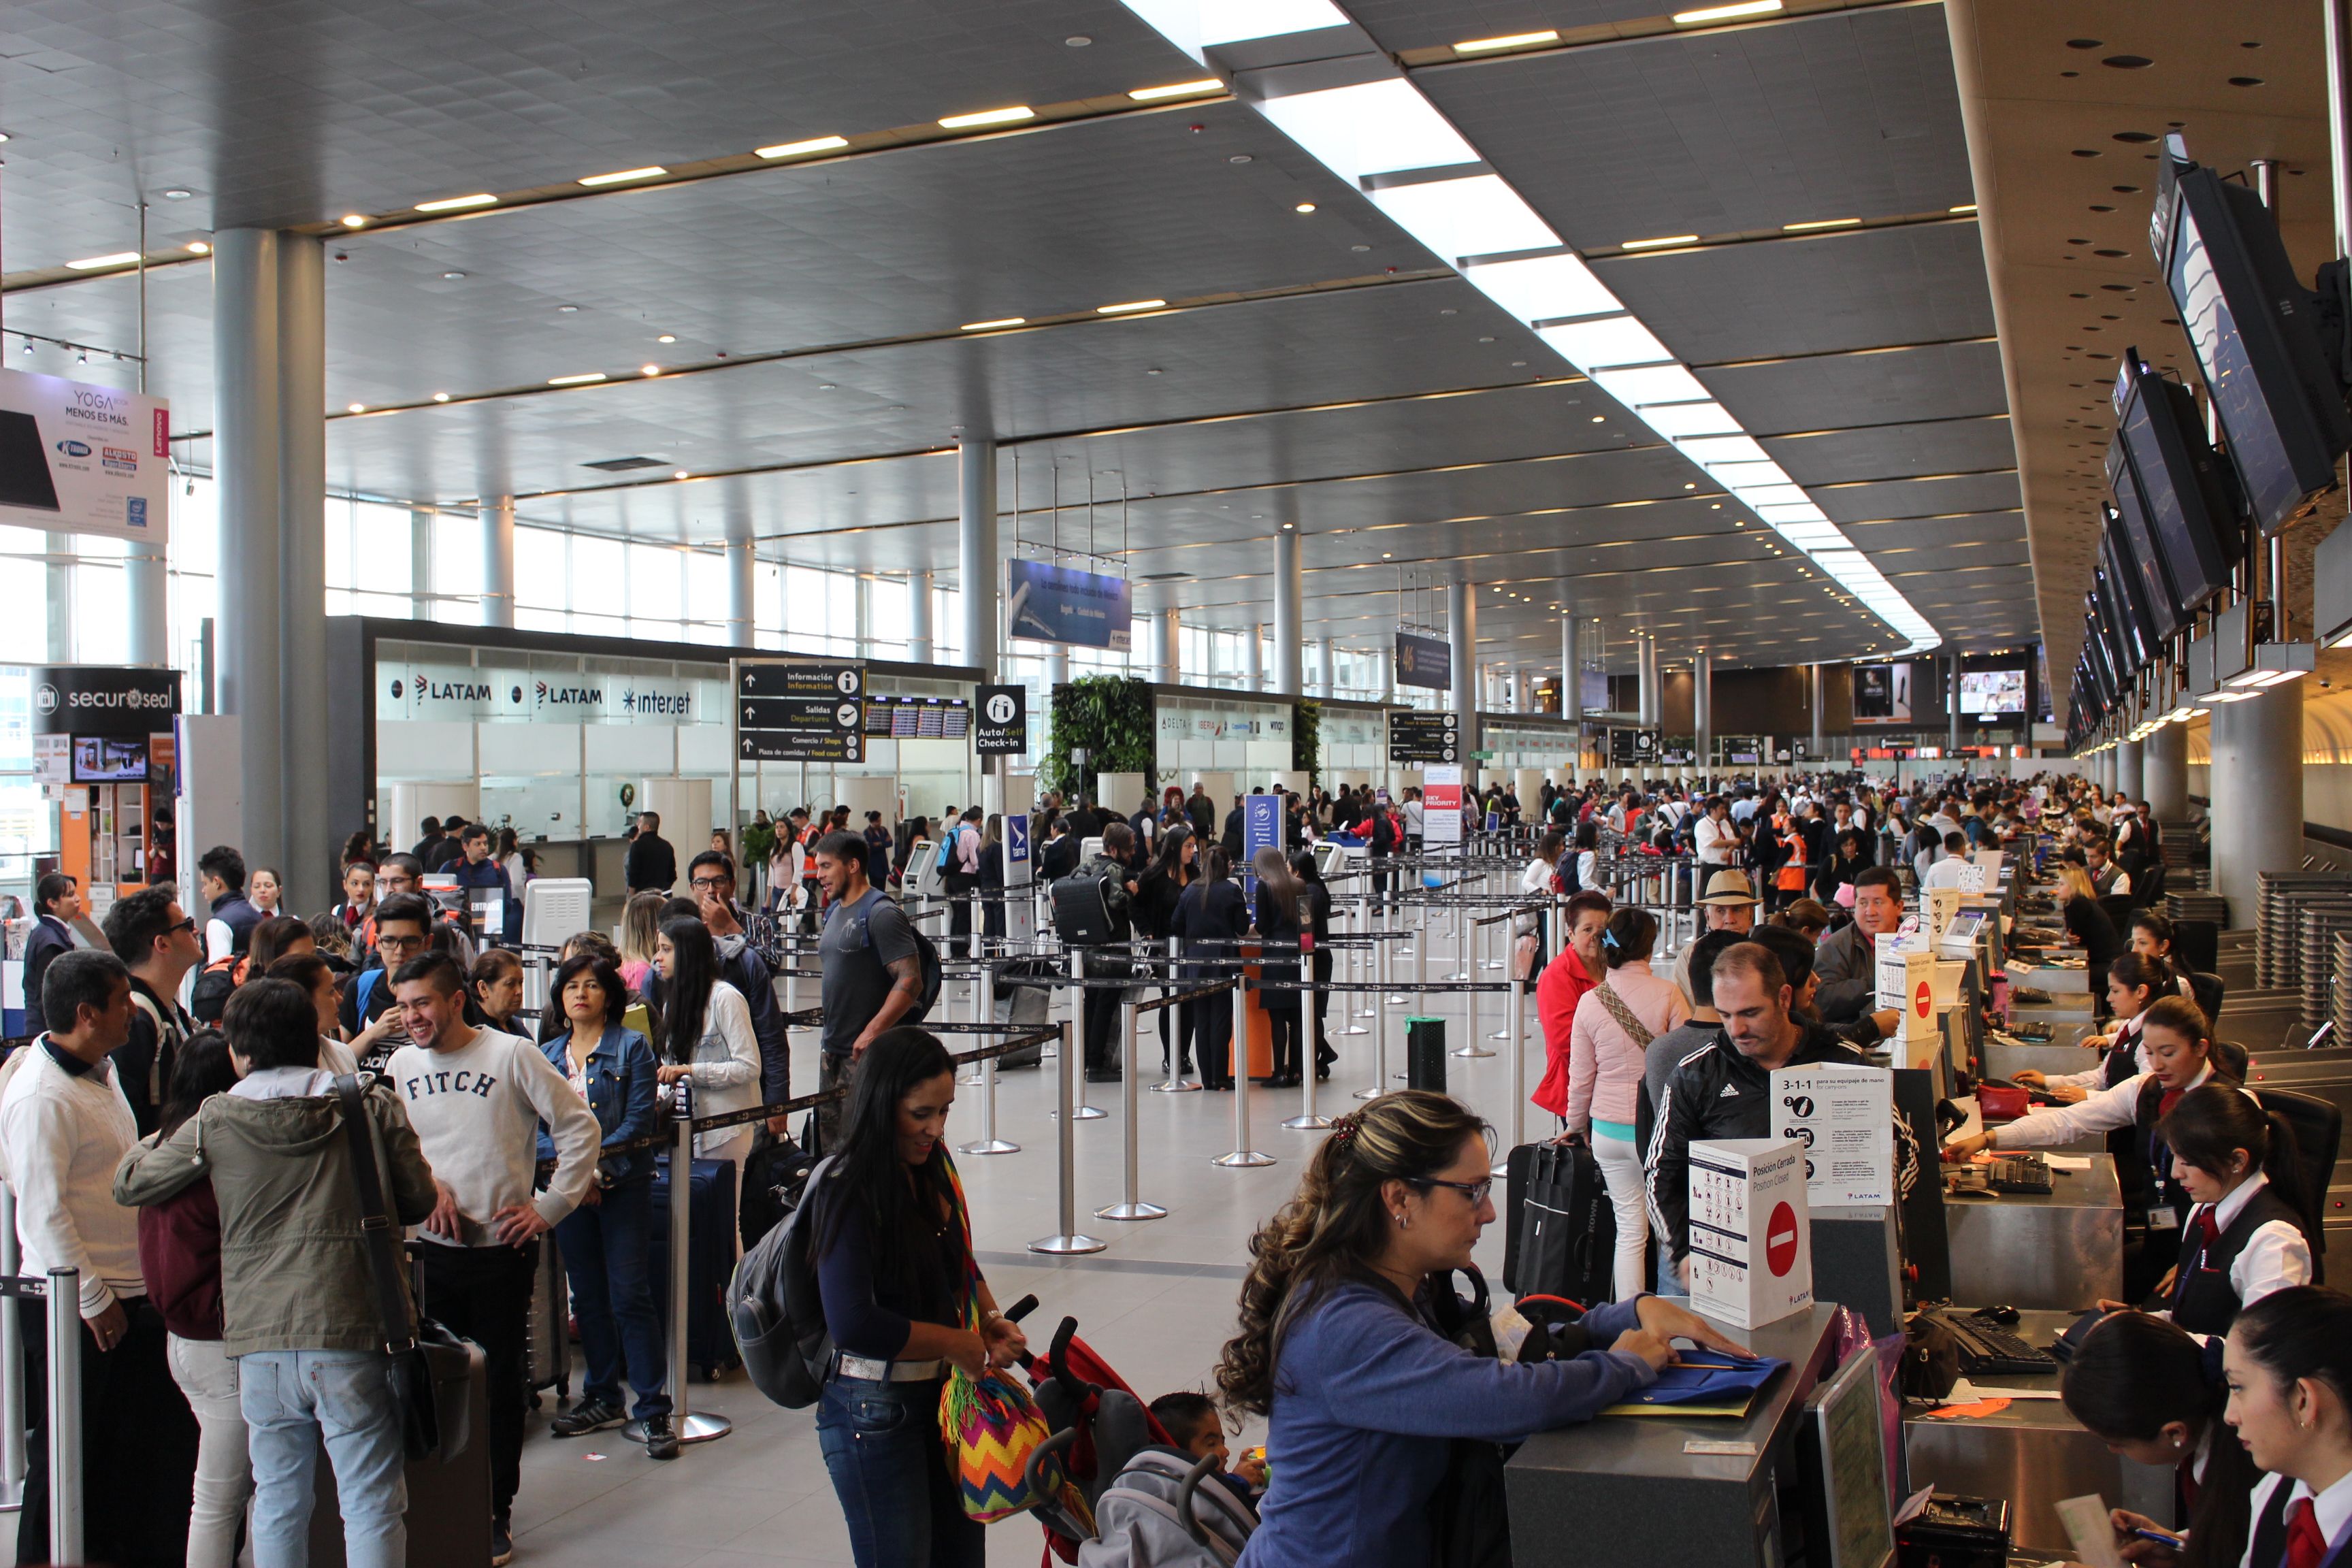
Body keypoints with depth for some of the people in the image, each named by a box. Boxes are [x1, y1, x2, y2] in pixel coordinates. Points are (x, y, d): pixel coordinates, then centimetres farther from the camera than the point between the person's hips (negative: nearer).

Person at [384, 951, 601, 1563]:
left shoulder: (512, 1055, -8)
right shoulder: (402, 1064, 4)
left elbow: (580, 1128, -3)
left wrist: (550, 1207, -6)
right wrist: (426, 1185, -3)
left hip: (502, 1247, -3)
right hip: (429, 1246, 3)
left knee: (500, 1384, 5)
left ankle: (496, 1513, 15)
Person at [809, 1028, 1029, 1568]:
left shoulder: (931, 1168, 5)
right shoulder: (846, 1190, -19)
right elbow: (854, 1326, -26)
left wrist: (992, 1321, 1)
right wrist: (960, 1345, -16)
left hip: (947, 1395, 8)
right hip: (875, 1410, -8)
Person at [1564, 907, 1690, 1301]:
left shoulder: (1590, 1001, -1)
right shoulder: (1667, 994, -10)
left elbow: (1580, 1075, 5)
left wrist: (1576, 1124, 20)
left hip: (1608, 1128, 3)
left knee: (1629, 1225, 9)